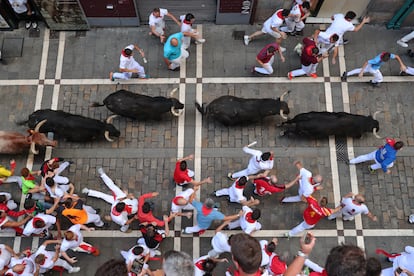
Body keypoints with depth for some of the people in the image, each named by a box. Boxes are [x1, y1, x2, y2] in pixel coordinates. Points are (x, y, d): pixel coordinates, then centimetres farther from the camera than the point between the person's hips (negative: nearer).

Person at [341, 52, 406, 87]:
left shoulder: (388, 55, -28)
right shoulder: (377, 60, -44)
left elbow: (397, 56, -12)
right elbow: (366, 62, -39)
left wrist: (402, 65, -16)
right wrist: (361, 72, -40)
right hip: (373, 68, -6)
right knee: (380, 79, 11)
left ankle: (346, 74, 35)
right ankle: (373, 82, 45)